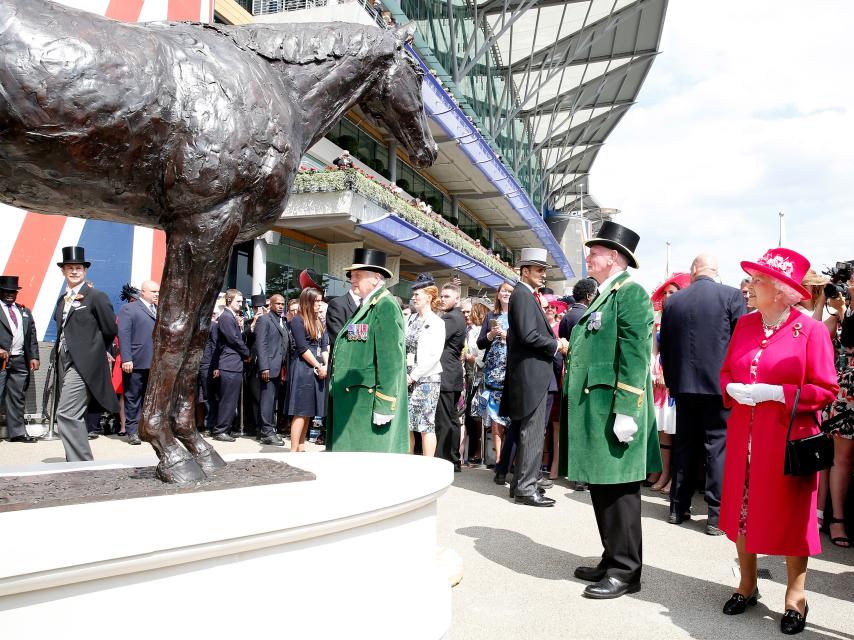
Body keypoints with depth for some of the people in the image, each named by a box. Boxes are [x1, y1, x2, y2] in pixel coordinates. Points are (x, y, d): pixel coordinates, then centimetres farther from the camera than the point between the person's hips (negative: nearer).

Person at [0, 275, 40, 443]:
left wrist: (34, 357, 6)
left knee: (17, 398, 9)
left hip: (20, 361, 5)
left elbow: (32, 336, 16)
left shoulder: (25, 312, 19)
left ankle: (17, 433, 14)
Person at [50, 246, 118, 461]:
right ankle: (77, 460, 23)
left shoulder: (96, 296, -7)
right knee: (74, 417, 14)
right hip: (64, 363, 8)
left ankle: (81, 462, -11)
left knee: (66, 415, -16)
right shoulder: (63, 299, 15)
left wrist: (96, 351, 8)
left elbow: (111, 329, -4)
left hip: (83, 365, -8)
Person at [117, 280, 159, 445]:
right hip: (136, 363, -5)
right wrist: (126, 359, -15)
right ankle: (132, 431, 9)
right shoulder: (128, 309, 0)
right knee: (133, 398, 3)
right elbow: (123, 335, -8)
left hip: (155, 363, 5)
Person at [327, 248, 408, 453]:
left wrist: (383, 405, -21)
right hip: (352, 401, 10)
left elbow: (391, 359, -18)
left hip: (367, 403, -9)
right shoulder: (365, 306, 17)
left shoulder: (385, 306, -12)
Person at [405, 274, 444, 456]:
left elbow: (434, 356, -12)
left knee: (426, 424, -3)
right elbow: (403, 347, 13)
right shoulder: (411, 320, 13)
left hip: (427, 379, -6)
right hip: (408, 379, 6)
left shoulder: (436, 323, -5)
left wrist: (413, 376, -13)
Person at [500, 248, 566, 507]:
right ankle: (525, 488, -2)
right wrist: (556, 345, -9)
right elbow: (528, 335, -22)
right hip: (531, 375, -10)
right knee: (532, 433, -7)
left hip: (530, 375, 10)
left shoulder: (524, 295, 18)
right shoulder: (523, 294, -12)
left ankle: (521, 483, 22)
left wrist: (554, 343, 9)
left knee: (528, 432, 15)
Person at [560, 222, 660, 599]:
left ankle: (625, 572, 11)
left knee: (617, 491, -1)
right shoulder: (604, 296, 19)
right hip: (593, 410, 10)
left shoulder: (630, 292, -10)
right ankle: (612, 561, 27)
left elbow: (635, 356, -18)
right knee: (601, 488, 15)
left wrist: (625, 411, -22)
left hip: (612, 412, -10)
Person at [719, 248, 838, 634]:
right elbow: (726, 372, 15)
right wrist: (733, 389, -6)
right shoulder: (744, 325, 7)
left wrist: (776, 393, -19)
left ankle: (795, 598, 23)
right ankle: (747, 585, 29)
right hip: (744, 436, 5)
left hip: (788, 438, -5)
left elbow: (826, 389, -10)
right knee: (744, 508, 11)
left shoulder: (810, 330, -9)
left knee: (791, 515, 6)